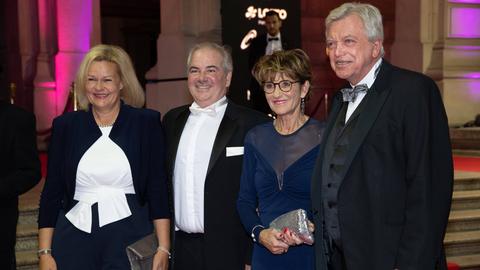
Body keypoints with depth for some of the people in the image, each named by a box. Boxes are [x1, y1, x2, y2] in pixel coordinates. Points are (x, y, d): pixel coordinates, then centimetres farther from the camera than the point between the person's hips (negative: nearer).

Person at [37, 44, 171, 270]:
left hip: (130, 240, -1)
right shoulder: (65, 125, 6)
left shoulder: (147, 122, 1)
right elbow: (52, 192, 8)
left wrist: (163, 249, -7)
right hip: (74, 240, 2)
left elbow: (158, 189, -1)